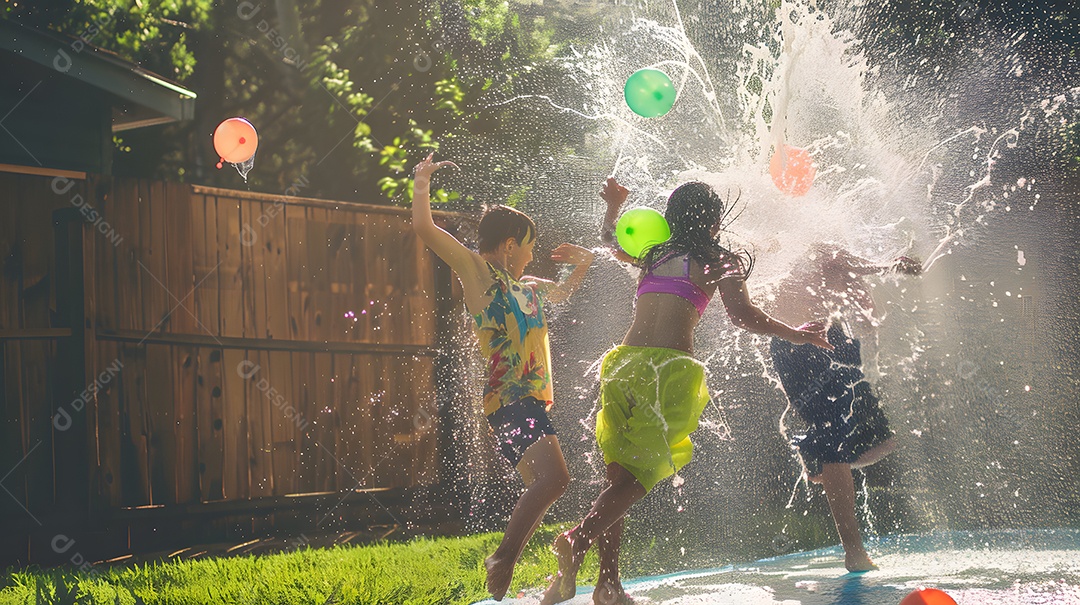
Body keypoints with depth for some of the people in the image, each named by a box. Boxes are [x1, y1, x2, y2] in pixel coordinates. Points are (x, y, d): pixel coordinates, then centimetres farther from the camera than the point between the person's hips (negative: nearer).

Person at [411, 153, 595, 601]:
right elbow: (423, 227, -9)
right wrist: (421, 183, 0)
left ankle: (504, 565, 17)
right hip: (509, 399, -10)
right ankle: (503, 559, -15)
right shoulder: (478, 272, -1)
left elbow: (565, 290, 44)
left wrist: (583, 261, 27)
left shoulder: (528, 288, 23)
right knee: (553, 478, -25)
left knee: (543, 489, 11)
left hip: (535, 401, 10)